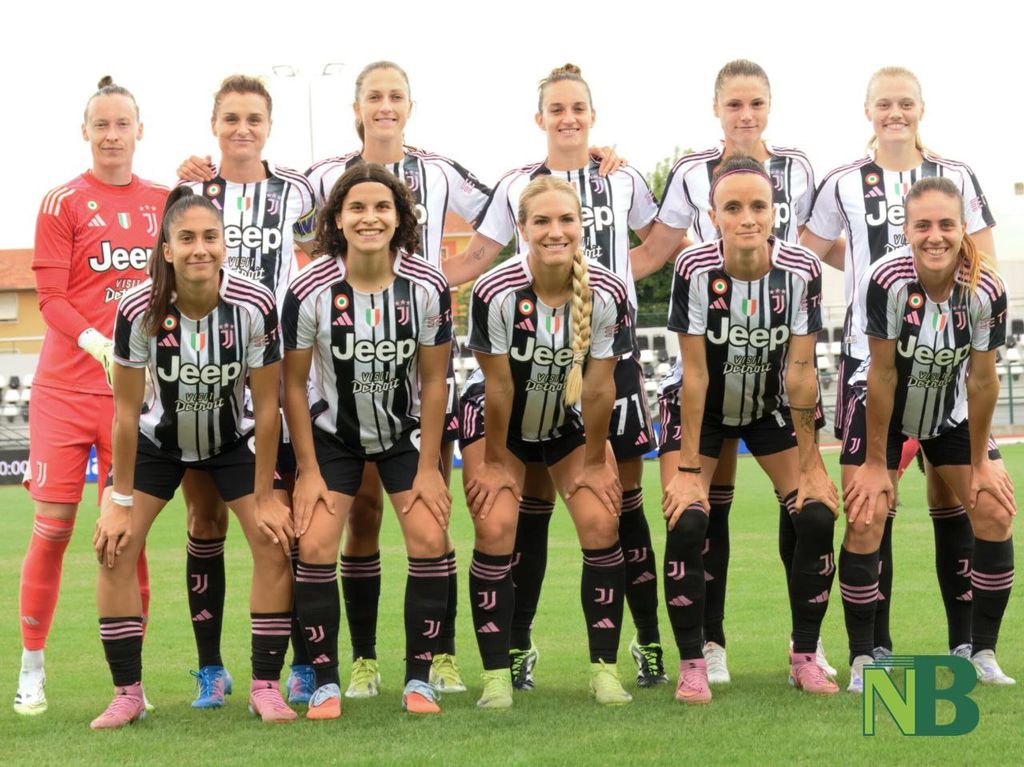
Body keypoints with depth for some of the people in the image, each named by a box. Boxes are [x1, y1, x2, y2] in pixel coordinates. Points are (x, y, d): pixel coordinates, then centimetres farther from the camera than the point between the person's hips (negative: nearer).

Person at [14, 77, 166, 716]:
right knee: (53, 526, -2)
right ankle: (31, 668, 10)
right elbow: (51, 299, -6)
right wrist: (94, 342, -23)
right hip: (67, 385, -3)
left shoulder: (162, 202, 10)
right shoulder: (63, 203, -1)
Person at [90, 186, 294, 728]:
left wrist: (264, 497, -14)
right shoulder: (139, 309, -29)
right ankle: (127, 694, 0)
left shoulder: (255, 305, -28)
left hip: (232, 440, 0)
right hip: (156, 440, 0)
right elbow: (126, 410, -18)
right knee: (113, 548, -11)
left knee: (275, 541, -13)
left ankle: (265, 687, -1)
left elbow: (266, 405, -18)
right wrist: (122, 501, -14)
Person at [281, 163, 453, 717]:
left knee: (429, 540, -12)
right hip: (332, 433, -1)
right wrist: (308, 470, -10)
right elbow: (294, 383, -10)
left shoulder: (427, 287, -17)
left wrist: (429, 466, -8)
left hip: (406, 430, 1)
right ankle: (324, 682, 1)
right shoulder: (310, 290, -21)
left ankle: (418, 678, 2)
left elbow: (433, 380, -7)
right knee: (315, 546, -13)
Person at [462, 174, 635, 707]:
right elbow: (499, 387, -20)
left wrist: (594, 462, -7)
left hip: (571, 425, 2)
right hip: (503, 427, -2)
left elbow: (598, 389, -15)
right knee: (495, 531, -14)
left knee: (601, 524, -11)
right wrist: (495, 462, -11)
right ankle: (496, 677, -7)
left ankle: (604, 669, -1)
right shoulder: (496, 292, -29)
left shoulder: (606, 294, -24)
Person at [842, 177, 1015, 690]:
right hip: (882, 408, -3)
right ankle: (863, 661, -3)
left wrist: (980, 464, -6)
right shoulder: (887, 280, -32)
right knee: (865, 522, -13)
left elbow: (981, 381, -14)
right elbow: (883, 374, -23)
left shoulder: (986, 291, -25)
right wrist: (876, 463, -16)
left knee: (995, 515, -4)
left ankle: (981, 653, 8)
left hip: (951, 411, 3)